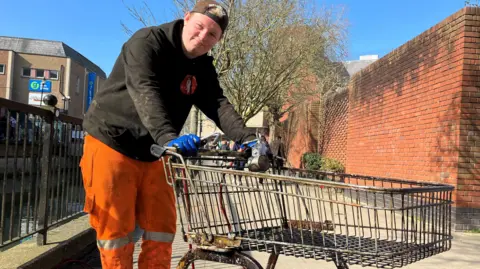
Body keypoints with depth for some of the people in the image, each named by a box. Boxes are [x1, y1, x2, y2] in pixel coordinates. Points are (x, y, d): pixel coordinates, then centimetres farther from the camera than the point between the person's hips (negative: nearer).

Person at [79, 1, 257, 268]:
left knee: (162, 228, 6)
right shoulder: (147, 42, -16)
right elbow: (146, 93, -32)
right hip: (112, 144, -6)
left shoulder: (203, 69, 3)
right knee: (116, 230, -1)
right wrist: (169, 137, -48)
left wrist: (248, 139, -28)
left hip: (152, 153, 6)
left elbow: (219, 105, -10)